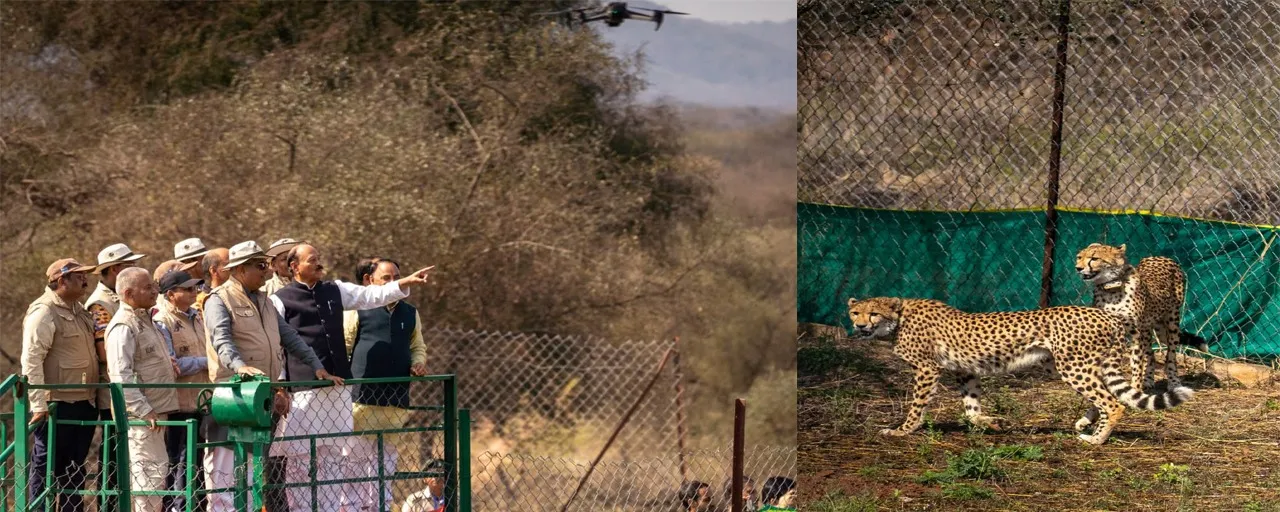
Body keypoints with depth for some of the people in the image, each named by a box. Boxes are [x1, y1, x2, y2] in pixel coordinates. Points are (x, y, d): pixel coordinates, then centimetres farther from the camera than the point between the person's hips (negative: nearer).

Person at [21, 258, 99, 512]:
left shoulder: (79, 310, 14)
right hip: (57, 405, -9)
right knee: (45, 467, -2)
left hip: (84, 403, 9)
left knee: (75, 468, 15)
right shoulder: (44, 313, -14)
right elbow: (31, 361, -20)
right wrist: (39, 404, -26)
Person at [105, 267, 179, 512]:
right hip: (141, 416, -10)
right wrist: (144, 411, -24)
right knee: (151, 471, -10)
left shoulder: (145, 319, 16)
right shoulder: (123, 326, -15)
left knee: (155, 471, 14)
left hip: (155, 411, 10)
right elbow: (121, 376, -23)